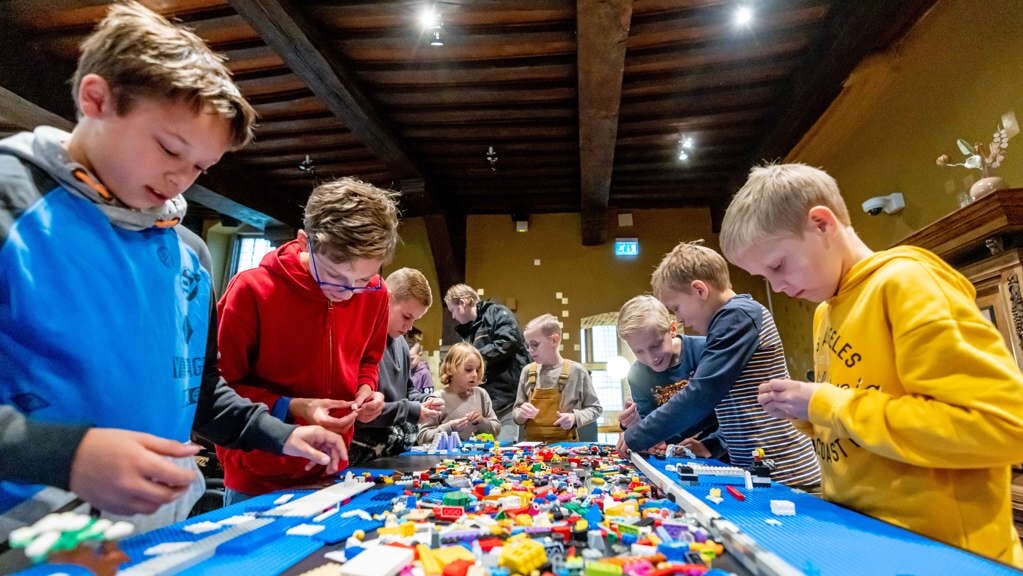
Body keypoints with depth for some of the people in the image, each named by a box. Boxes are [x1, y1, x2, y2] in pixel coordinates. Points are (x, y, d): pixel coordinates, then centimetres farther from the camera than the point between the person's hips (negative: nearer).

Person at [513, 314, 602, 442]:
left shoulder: (576, 371, -2)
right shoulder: (528, 371, 6)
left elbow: (595, 408, 6)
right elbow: (517, 414, 13)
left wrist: (575, 417, -9)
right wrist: (521, 414, -7)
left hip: (565, 444, -3)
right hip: (532, 444, 3)